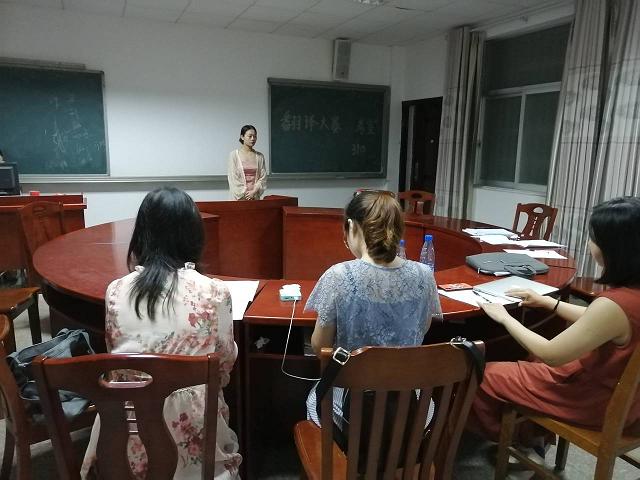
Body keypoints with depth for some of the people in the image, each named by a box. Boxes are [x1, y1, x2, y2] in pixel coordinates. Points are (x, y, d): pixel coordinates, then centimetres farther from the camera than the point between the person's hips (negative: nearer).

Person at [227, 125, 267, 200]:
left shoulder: (260, 156, 8)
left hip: (255, 197, 2)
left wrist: (254, 191, -10)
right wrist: (244, 195, -9)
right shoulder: (234, 155, 1)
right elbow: (233, 178, -3)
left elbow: (263, 178, 4)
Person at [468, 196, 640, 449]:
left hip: (597, 400, -8)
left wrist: (504, 317, -12)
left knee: (482, 376, 4)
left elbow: (549, 354, -24)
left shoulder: (613, 305, -35)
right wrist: (548, 302, 11)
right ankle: (529, 436, 34)